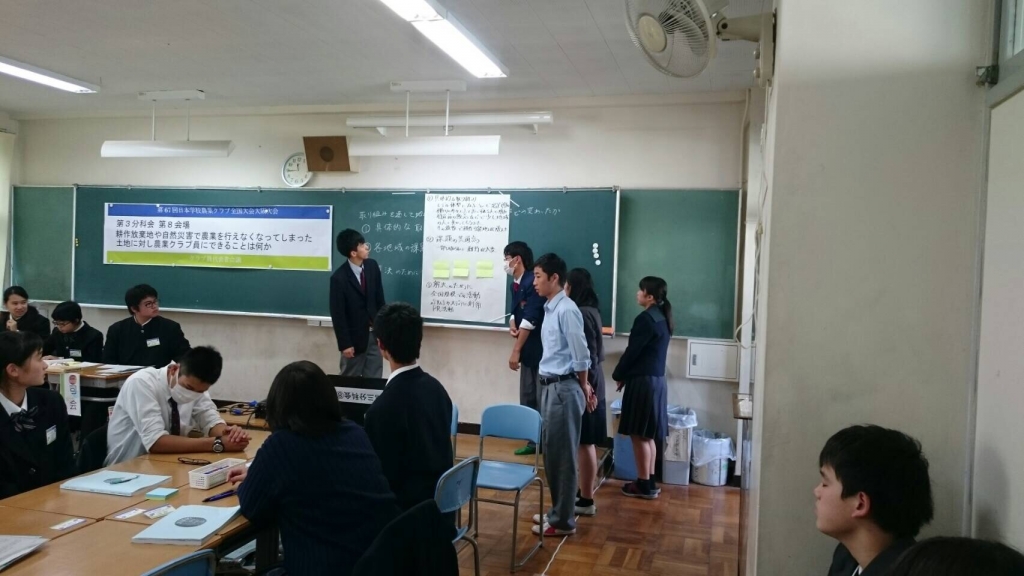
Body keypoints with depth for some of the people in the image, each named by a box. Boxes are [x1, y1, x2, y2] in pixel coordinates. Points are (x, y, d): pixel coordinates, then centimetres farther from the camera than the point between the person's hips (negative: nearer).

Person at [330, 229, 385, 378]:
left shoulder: (372, 266, -2)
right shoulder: (339, 278, -19)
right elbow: (337, 314, -15)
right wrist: (345, 344, -13)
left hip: (375, 333, 5)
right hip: (355, 336, -5)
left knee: (374, 379, 10)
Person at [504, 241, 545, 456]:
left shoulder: (533, 282, -17)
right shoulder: (515, 284, 11)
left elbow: (530, 320, -21)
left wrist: (516, 351, -18)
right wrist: (512, 325, -4)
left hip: (541, 349, -9)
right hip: (529, 349, 9)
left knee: (542, 398, -5)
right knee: (527, 397, 12)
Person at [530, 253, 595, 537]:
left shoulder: (567, 310, -17)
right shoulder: (550, 309, 12)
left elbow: (580, 356, -15)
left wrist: (583, 388, -1)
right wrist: (584, 386, 18)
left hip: (563, 389, -9)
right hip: (550, 387, 9)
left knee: (562, 455, 1)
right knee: (551, 453, 16)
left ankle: (563, 520, 12)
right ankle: (557, 511, 29)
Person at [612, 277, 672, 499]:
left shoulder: (645, 319, -16)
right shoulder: (662, 318, 12)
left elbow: (633, 351, -15)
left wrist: (618, 375, 0)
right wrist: (625, 375, 15)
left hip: (643, 381, -9)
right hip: (656, 379, 9)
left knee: (639, 434, -1)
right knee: (648, 434, 14)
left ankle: (644, 485, 5)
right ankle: (649, 482, 21)